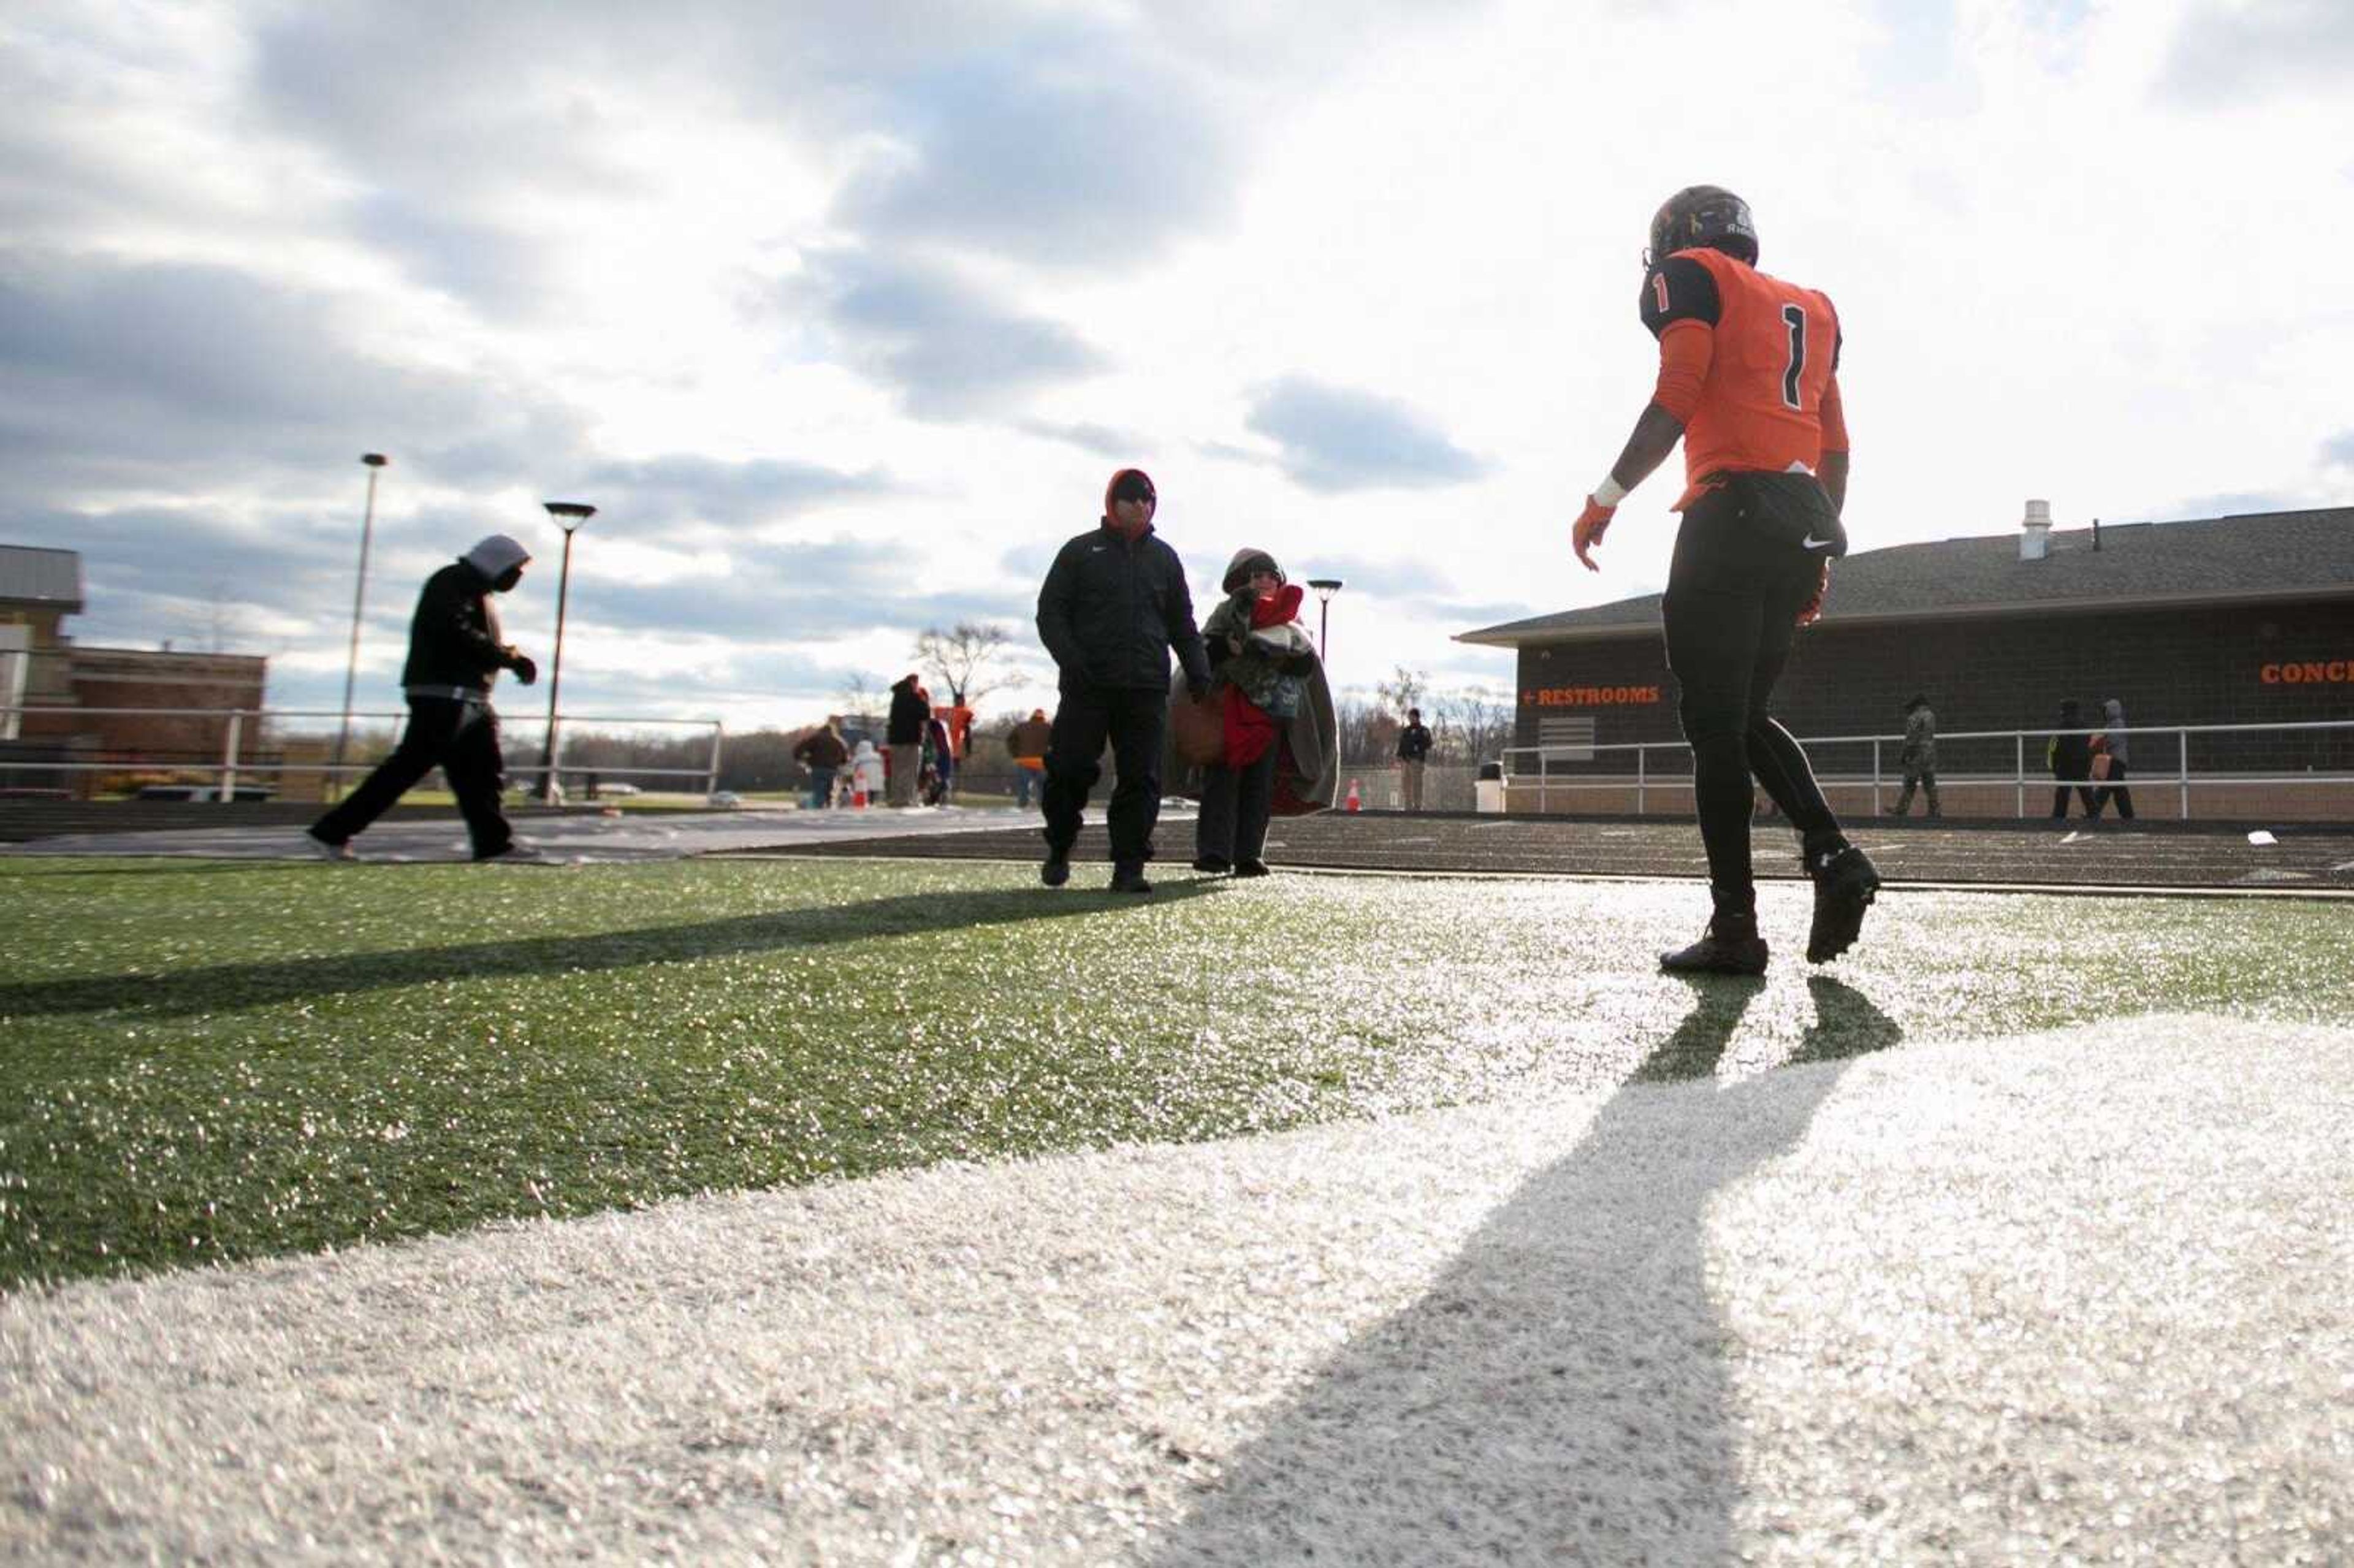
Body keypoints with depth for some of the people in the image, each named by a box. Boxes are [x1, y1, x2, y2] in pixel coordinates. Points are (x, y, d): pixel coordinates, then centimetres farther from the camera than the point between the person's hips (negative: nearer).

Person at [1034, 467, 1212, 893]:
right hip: (1087, 686, -2)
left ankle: (1129, 868, 0)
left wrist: (1198, 672, 7)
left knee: (1141, 779, -3)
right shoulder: (1081, 551, 8)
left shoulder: (1164, 557, 18)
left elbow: (1182, 623, 21)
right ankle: (1058, 850, 18)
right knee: (1071, 769, -4)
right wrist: (1070, 658, -11)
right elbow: (1050, 611, 4)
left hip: (1146, 687, 3)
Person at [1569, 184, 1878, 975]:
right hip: (1804, 523, 7)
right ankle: (1832, 855, 0)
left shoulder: (1690, 275, 6)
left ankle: (1735, 925, -8)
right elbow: (1836, 447, 22)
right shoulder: (1811, 308, 27)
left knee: (1716, 724, -6)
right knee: (1748, 716, 17)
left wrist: (1606, 498, -6)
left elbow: (1677, 399, -9)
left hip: (1731, 514, -7)